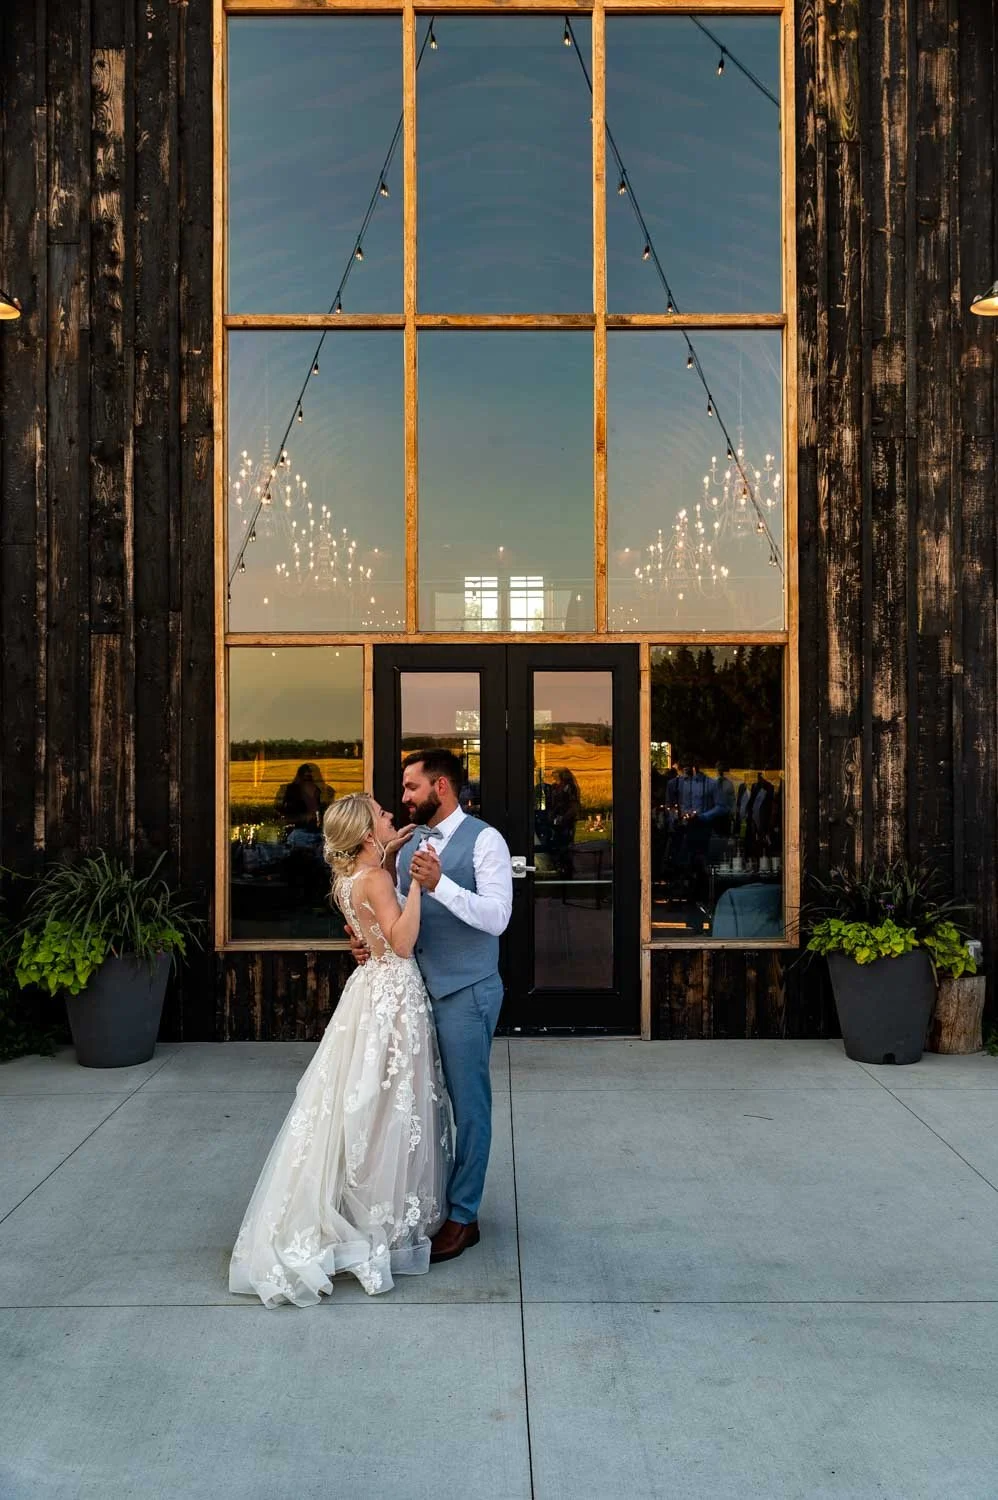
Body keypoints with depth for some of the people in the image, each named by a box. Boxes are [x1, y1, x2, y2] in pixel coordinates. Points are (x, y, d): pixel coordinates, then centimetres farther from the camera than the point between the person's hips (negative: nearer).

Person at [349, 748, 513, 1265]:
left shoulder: (484, 840, -10)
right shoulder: (409, 844, 11)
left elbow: (496, 917, -19)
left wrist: (439, 883, -30)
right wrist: (372, 939, -1)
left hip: (466, 993, -7)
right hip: (417, 987, 7)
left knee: (467, 1103, 3)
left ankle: (462, 1216, 14)